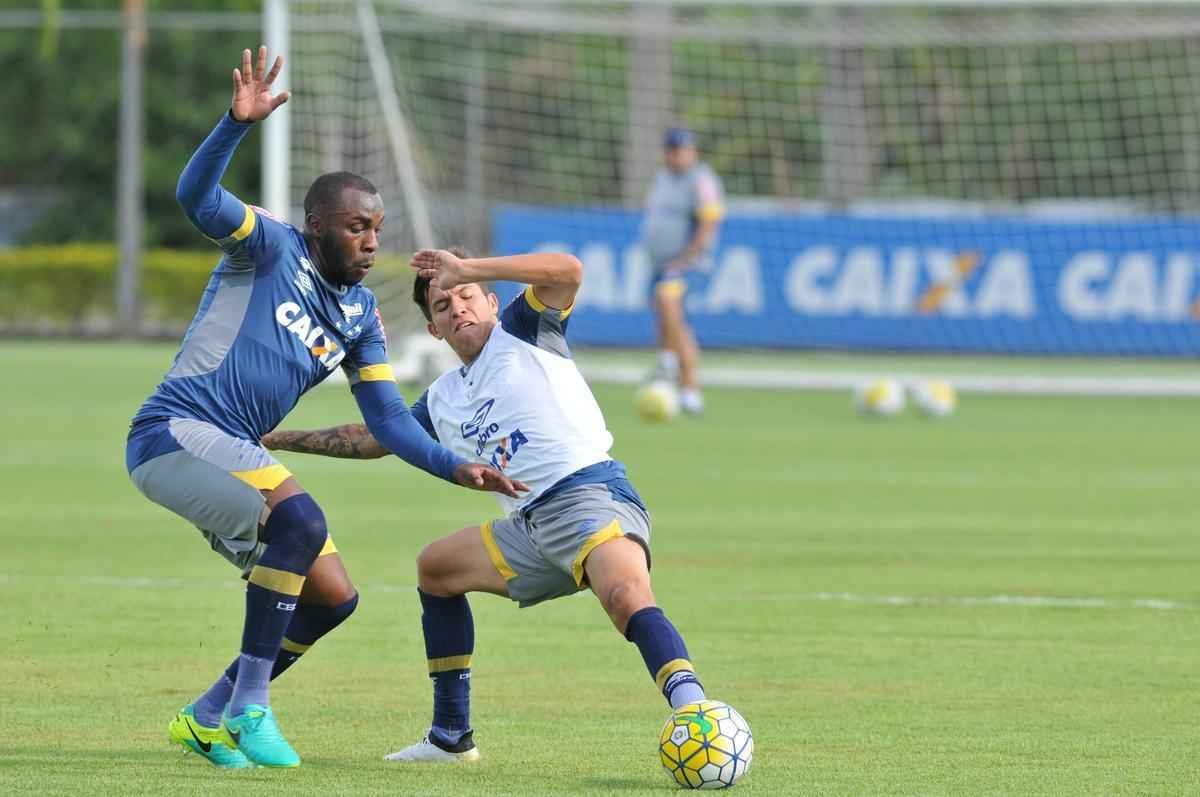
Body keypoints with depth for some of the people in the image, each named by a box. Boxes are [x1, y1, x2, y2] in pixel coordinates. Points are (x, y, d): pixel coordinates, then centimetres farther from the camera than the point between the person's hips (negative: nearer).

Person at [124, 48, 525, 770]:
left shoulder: (360, 317, 14)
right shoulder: (273, 249, -4)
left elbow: (389, 420, 12)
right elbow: (199, 200, -22)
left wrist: (457, 468, -3)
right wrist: (238, 124, -38)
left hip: (234, 457, 8)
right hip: (176, 432, -8)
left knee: (334, 597, 4)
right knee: (301, 521, -30)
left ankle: (210, 718, 16)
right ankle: (249, 706, -23)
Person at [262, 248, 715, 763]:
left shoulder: (521, 329, 4)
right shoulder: (442, 400, 23)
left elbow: (567, 272, -16)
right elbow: (372, 439, 36)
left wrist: (466, 271, -15)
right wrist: (276, 440, 40)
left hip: (591, 494, -9)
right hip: (531, 524, 9)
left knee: (626, 595, -37)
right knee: (434, 568, 24)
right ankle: (451, 736, 28)